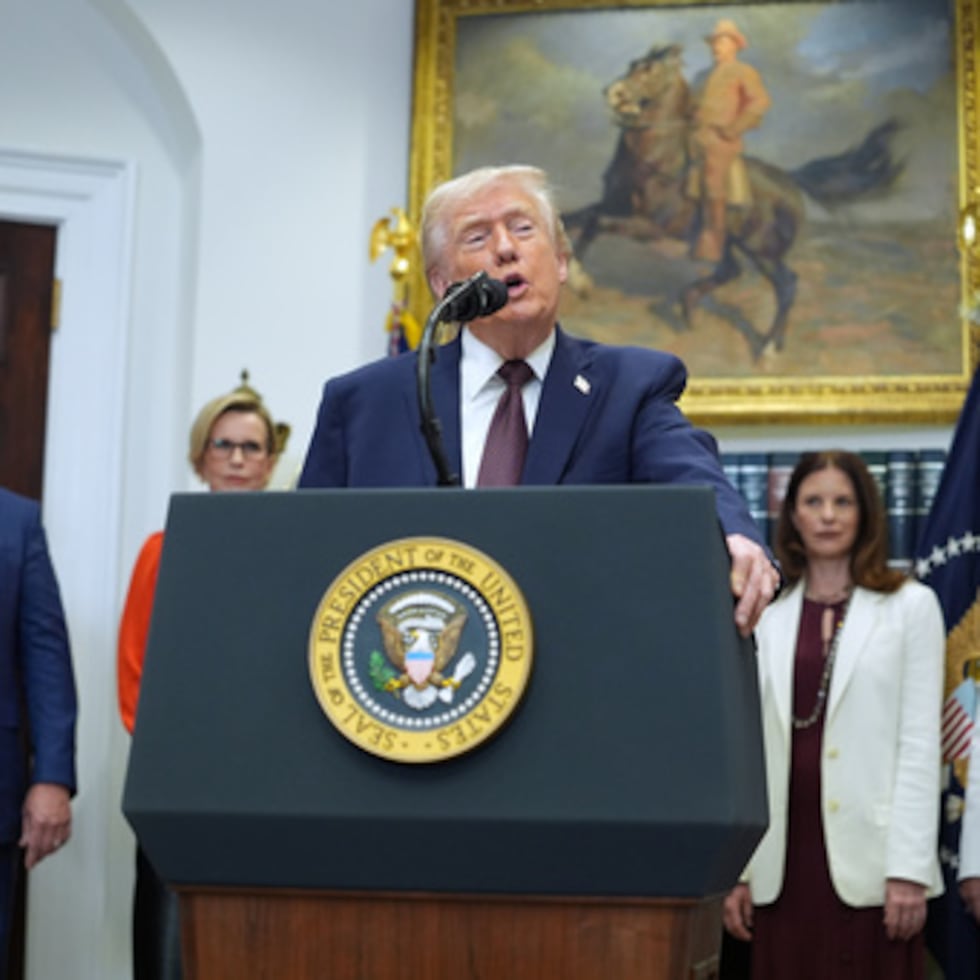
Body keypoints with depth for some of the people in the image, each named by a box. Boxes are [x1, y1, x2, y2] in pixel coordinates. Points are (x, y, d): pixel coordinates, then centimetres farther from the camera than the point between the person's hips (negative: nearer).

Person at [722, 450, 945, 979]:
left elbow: (920, 743, -1)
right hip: (782, 864, 3)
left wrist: (909, 869, -8)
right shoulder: (768, 618, 12)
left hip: (866, 861, -3)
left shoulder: (910, 606, 3)